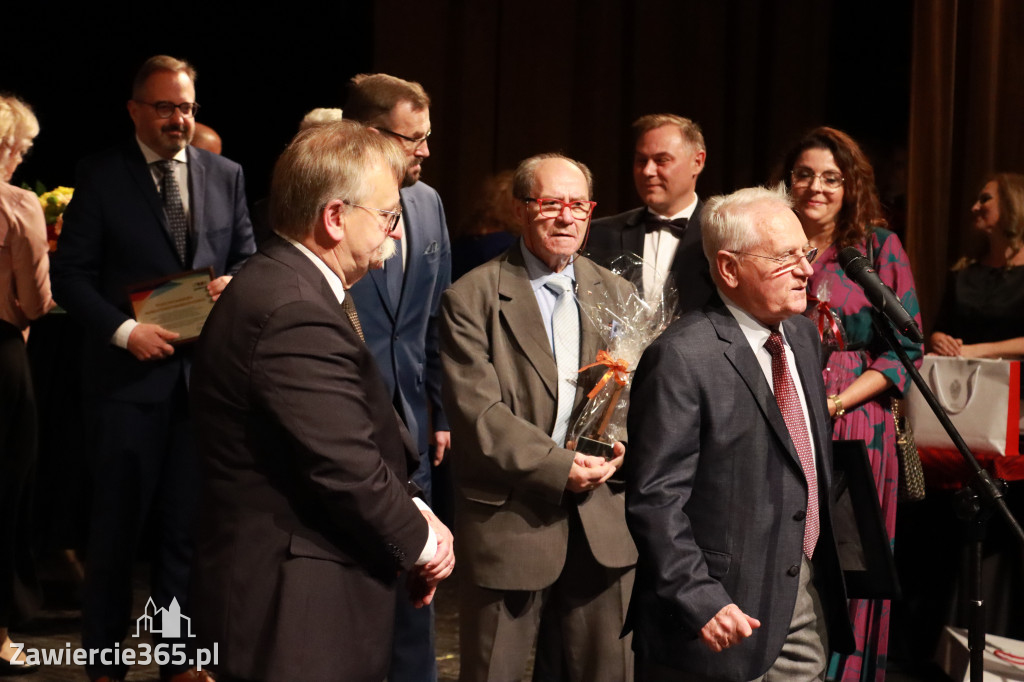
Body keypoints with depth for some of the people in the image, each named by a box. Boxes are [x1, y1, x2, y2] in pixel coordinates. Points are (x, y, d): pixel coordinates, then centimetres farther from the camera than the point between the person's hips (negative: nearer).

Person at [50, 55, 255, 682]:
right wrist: (123, 329, -17)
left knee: (190, 524, 10)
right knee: (119, 526, 7)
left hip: (206, 371, 3)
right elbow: (71, 273, -4)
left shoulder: (226, 176, 8)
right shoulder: (101, 177, -2)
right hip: (132, 371, -3)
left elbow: (248, 257, 14)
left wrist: (233, 283, -9)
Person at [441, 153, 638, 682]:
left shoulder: (614, 293, 12)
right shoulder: (471, 299, -5)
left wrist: (621, 446, -11)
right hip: (508, 523, -4)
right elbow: (477, 412, -13)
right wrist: (559, 467, -20)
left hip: (602, 522, 4)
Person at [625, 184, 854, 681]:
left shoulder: (802, 333, 9)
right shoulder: (681, 359, -18)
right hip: (729, 610, -7)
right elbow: (654, 499, -20)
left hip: (809, 594, 8)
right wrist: (701, 603, -24)